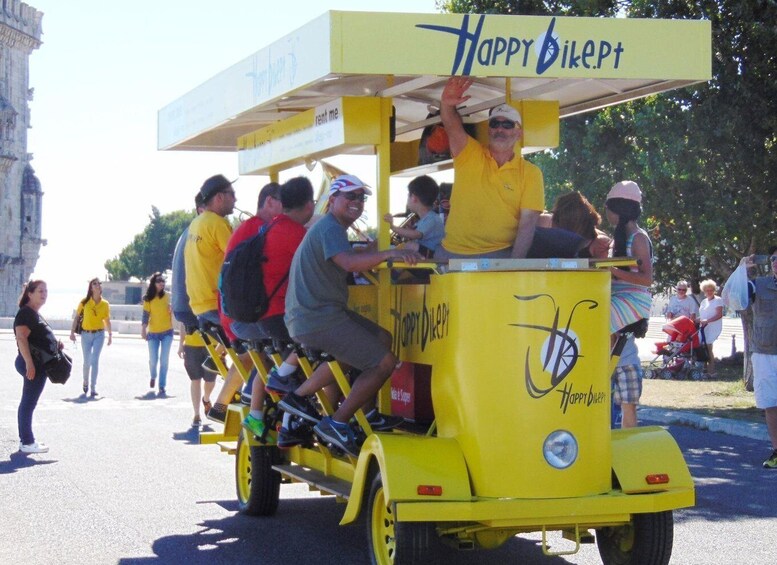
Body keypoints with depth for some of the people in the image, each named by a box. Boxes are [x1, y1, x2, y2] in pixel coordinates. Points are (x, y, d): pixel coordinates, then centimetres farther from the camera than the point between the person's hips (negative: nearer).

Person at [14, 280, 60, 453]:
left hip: (39, 363, 11)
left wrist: (55, 345, 12)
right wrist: (29, 363, -30)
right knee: (29, 402, -6)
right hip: (32, 363, -11)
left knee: (28, 402, 14)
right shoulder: (26, 313, -14)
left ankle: (25, 439, 21)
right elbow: (21, 338, -23)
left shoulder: (35, 314, 17)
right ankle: (26, 442, -3)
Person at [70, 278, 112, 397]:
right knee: (87, 361, 9)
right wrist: (72, 331, -4)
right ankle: (85, 382, 36)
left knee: (95, 360, -13)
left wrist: (110, 335, 7)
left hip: (99, 334, -1)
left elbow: (107, 321, 8)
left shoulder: (105, 304, -1)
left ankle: (93, 387, -10)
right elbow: (76, 317, 1)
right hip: (86, 334, 1)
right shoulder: (84, 302, -4)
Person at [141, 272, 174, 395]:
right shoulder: (148, 299, -2)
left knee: (164, 360, -4)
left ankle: (162, 386, 2)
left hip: (167, 332, -1)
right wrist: (143, 330, -12)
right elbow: (146, 315, -3)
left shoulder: (168, 296, -2)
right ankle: (153, 376, 36)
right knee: (153, 359, 3)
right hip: (153, 333, 1)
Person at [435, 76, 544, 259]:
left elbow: (527, 222, -7)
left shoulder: (531, 173, 1)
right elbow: (452, 126, -12)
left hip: (499, 255, -2)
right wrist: (446, 104, -34)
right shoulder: (469, 155, 6)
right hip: (452, 253, 2)